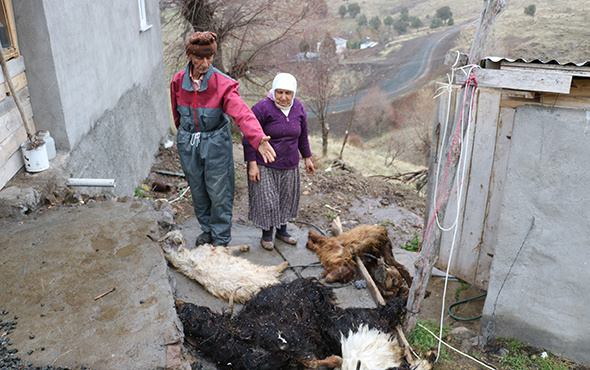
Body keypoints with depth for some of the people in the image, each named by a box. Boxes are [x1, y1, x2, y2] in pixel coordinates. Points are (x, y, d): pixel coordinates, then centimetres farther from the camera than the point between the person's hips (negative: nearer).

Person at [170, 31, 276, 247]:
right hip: (188, 144, 4)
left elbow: (241, 112, -32)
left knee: (219, 192, 4)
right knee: (198, 190, 17)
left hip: (216, 144, -3)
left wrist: (258, 138, -47)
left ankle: (220, 237, 25)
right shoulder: (178, 82, -5)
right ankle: (207, 229, 40)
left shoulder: (223, 84, -17)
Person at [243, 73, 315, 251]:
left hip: (289, 165, 5)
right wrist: (252, 165, -15)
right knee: (266, 200, -1)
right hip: (264, 165, -5)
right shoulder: (262, 108, -18)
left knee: (286, 197, 14)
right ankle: (266, 234, 21)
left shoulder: (298, 108, -1)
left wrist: (307, 158, 15)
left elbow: (302, 136, 12)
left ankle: (282, 230, 33)